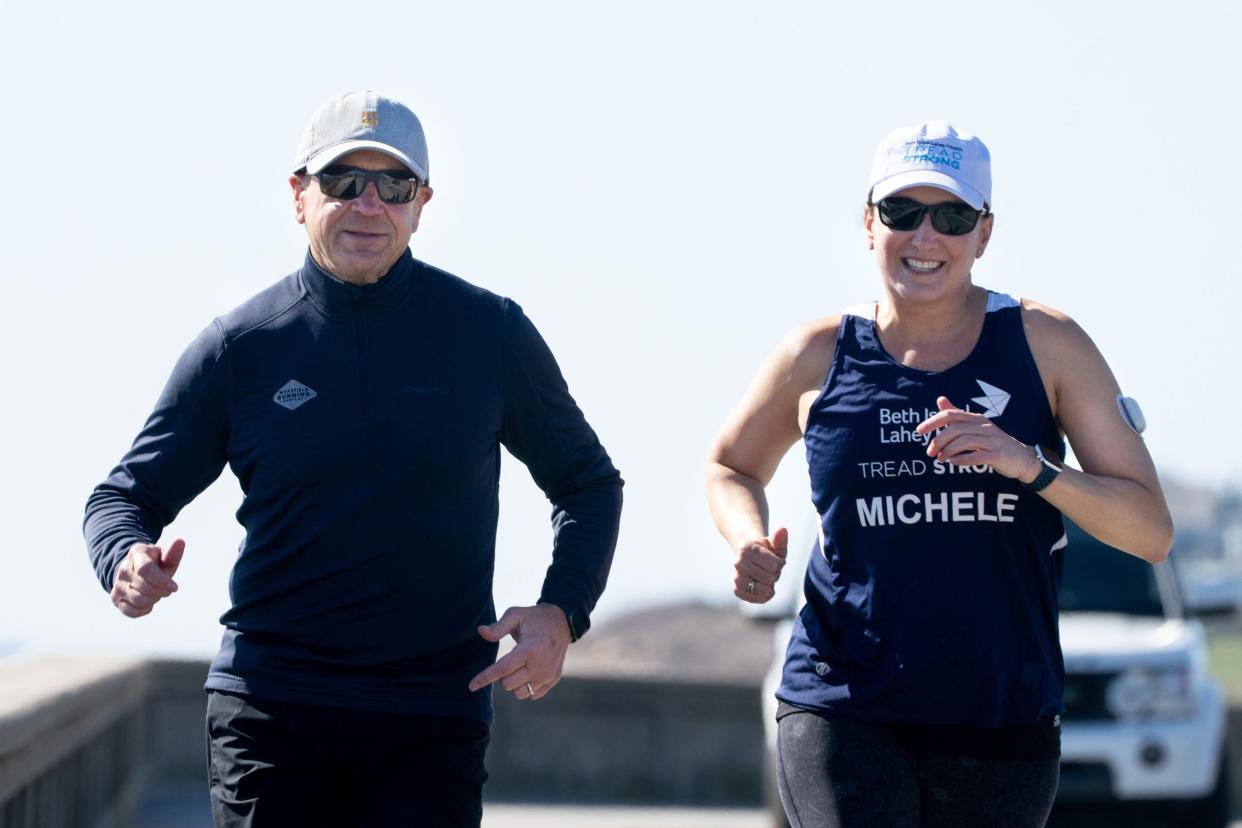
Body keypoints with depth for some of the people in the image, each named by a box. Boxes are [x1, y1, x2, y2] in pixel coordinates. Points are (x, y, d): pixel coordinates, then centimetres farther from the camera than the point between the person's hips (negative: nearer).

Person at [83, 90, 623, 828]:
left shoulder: (489, 333, 3)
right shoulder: (242, 345, 3)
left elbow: (589, 484, 13)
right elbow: (128, 493, 8)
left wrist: (562, 614, -4)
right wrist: (126, 561, -16)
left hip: (433, 716, 0)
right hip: (269, 706, 0)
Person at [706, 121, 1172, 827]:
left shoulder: (1047, 345, 2)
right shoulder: (818, 356, 4)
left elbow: (1152, 530, -2)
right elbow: (731, 466, 23)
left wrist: (1030, 465, -19)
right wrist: (750, 540, 0)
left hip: (1003, 721, 1)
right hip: (842, 709, -1)